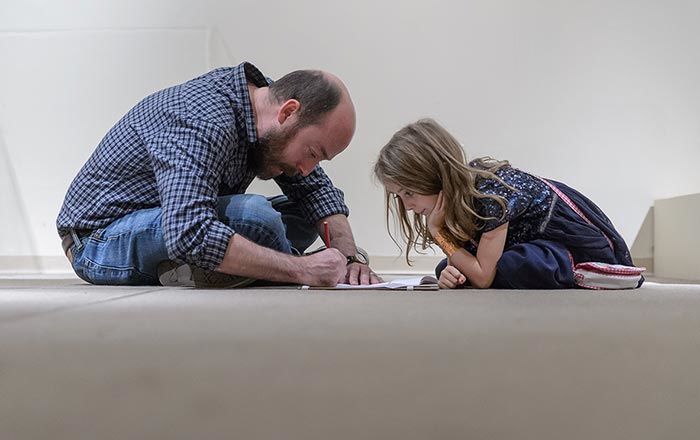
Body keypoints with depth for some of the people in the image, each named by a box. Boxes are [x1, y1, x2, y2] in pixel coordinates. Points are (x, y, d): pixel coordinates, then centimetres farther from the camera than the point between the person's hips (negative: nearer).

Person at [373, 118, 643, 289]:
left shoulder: (490, 192, -31)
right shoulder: (453, 189, -6)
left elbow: (483, 278, -28)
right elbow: (465, 266, 1)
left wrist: (437, 232, -26)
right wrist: (450, 274, -23)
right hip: (535, 240, 10)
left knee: (518, 267, -40)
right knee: (447, 272, -2)